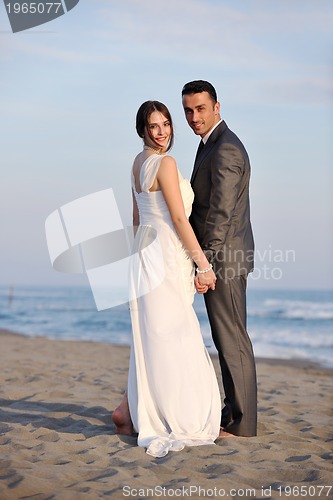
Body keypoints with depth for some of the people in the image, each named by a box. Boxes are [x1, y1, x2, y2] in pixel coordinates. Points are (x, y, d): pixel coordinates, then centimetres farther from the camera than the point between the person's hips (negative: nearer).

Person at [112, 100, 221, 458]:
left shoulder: (138, 162, 15)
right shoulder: (165, 163, -13)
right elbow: (178, 218, -17)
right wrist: (204, 264, -14)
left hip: (146, 251, 10)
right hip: (166, 255, -10)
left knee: (153, 339, 14)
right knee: (170, 339, -4)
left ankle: (131, 411, 18)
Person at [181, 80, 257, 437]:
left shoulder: (225, 149, -17)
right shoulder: (212, 144, 16)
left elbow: (220, 214, -22)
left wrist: (205, 265, -20)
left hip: (224, 259, -10)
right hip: (223, 257, 10)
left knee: (232, 340, -4)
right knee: (227, 338, 15)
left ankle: (241, 421, 4)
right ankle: (235, 411, 24)